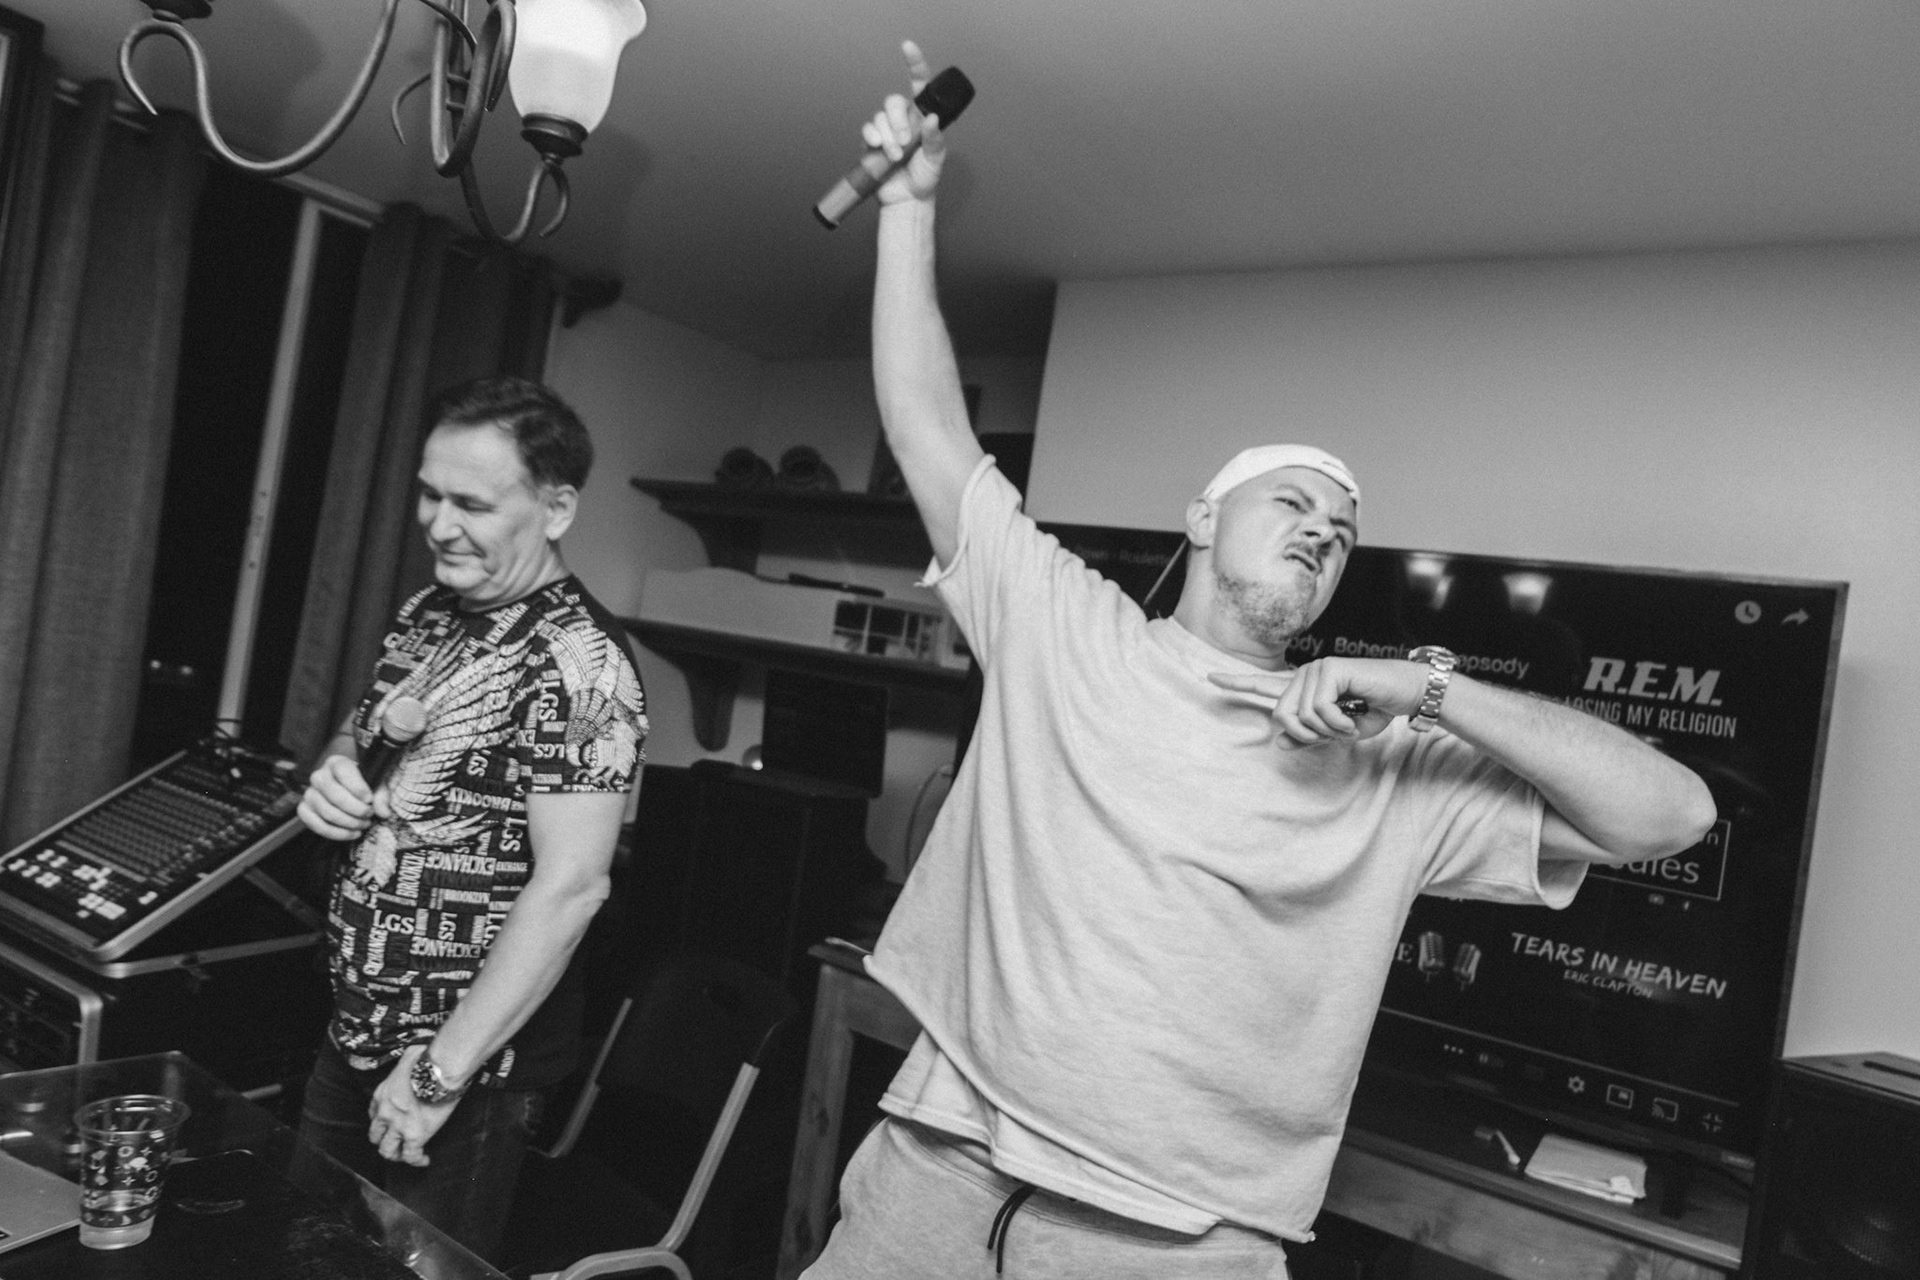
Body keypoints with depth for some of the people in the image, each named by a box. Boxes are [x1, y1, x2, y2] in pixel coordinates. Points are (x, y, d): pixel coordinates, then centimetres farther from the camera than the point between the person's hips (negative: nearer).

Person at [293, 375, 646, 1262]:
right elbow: (364, 737, 19)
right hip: (354, 1032, 8)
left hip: (466, 1064, -8)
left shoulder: (575, 664, -23)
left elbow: (570, 883, -26)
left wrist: (440, 1071, -22)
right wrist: (333, 775, -4)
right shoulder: (427, 614, 3)